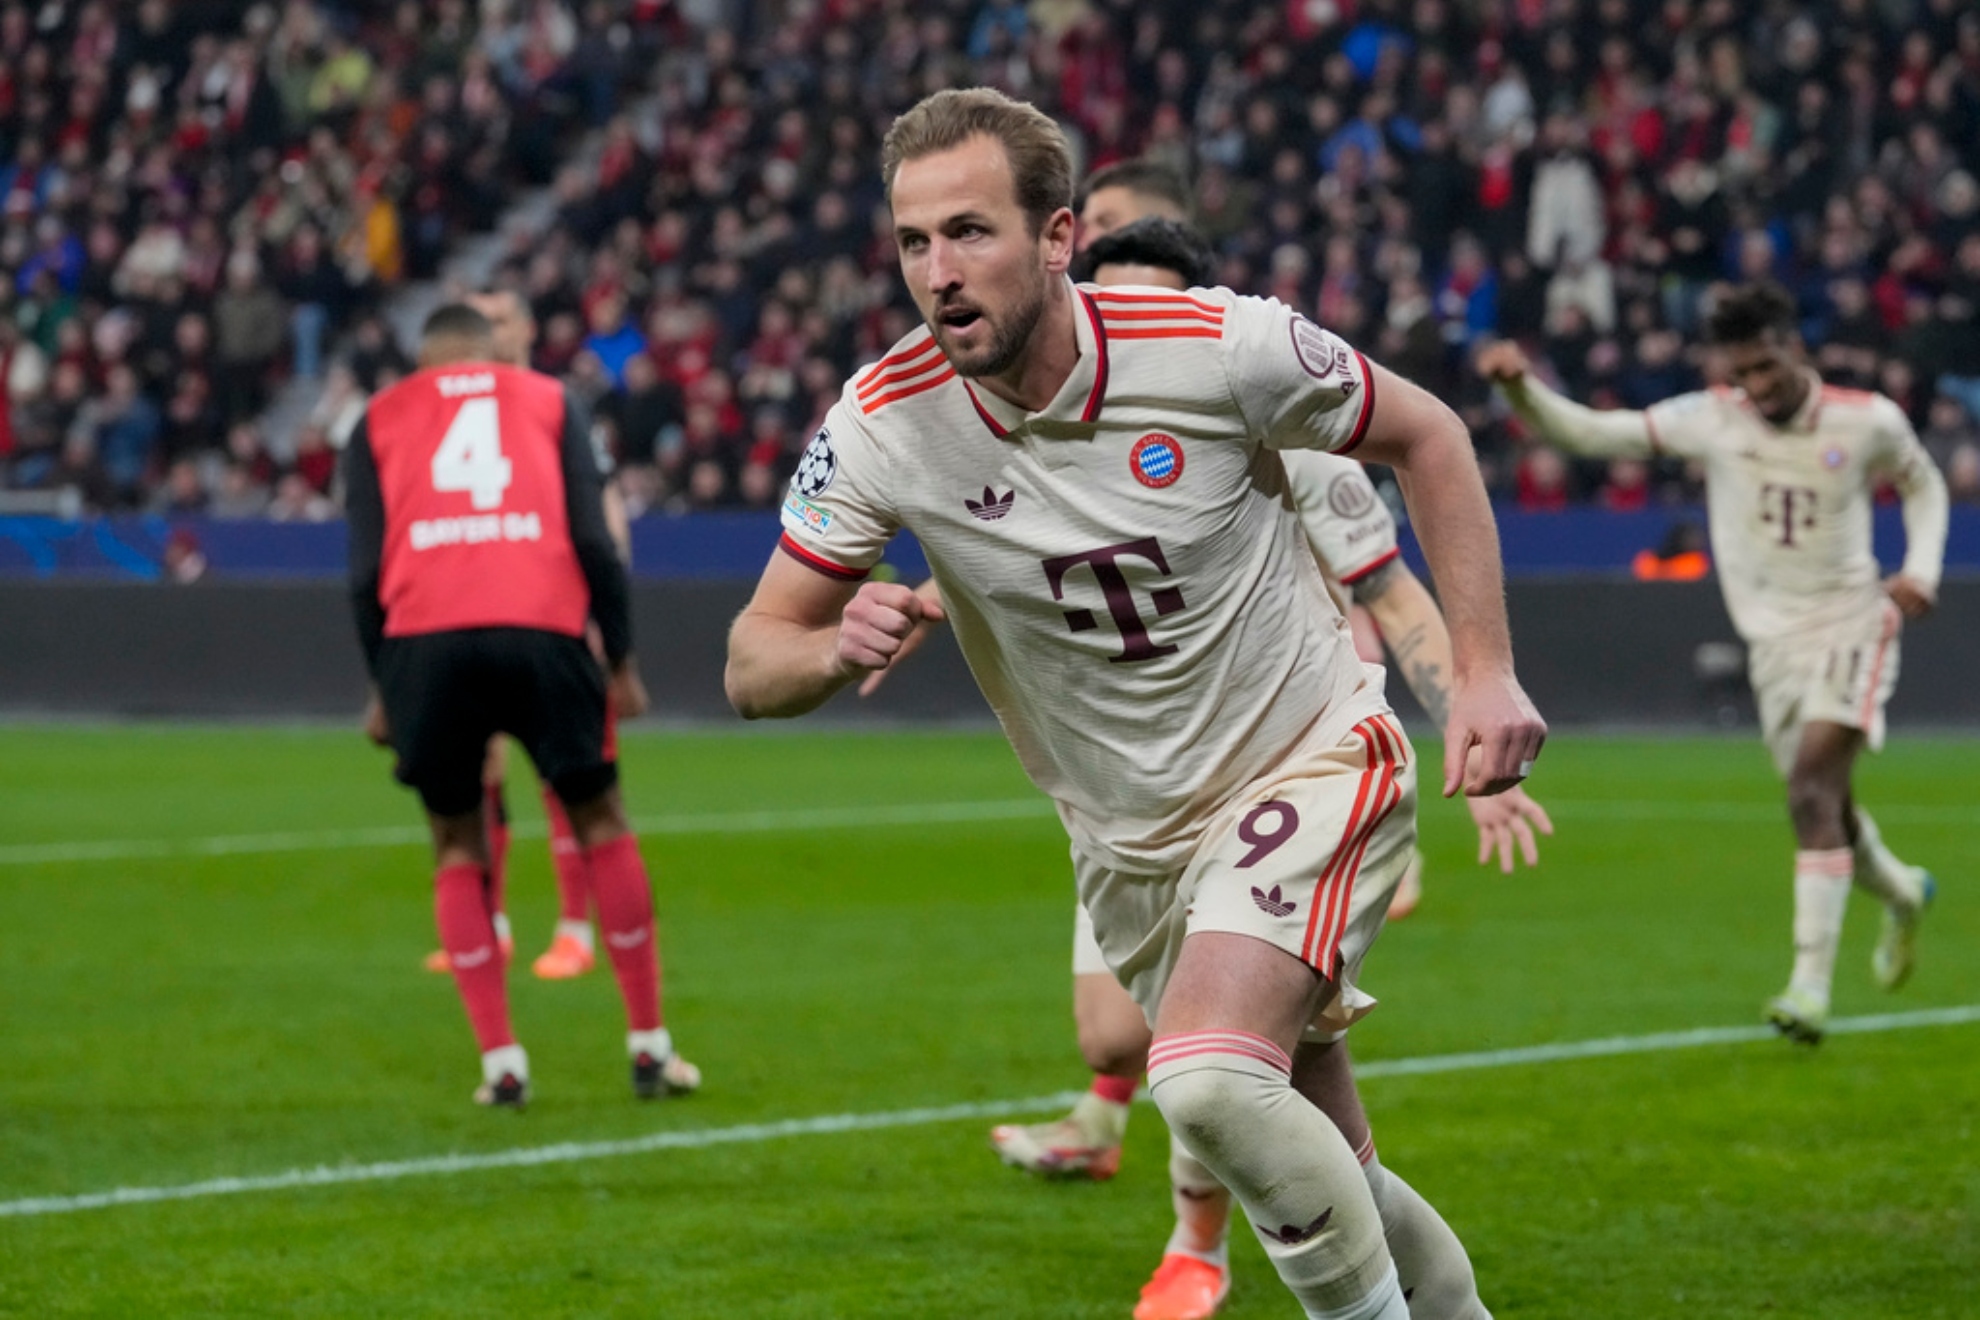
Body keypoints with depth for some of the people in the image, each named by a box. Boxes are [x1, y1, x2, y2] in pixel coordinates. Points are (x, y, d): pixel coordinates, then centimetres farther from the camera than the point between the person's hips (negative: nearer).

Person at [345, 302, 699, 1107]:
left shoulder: (379, 420, 20)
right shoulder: (548, 400, 20)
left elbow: (365, 570, 11)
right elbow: (593, 537, 8)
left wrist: (382, 688, 17)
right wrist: (620, 659, 12)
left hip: (423, 641, 1)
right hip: (540, 629, 0)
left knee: (457, 845, 15)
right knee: (601, 822, 15)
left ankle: (501, 1062, 5)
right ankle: (649, 1045, 14)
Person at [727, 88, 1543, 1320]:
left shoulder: (1219, 346, -21)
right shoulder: (884, 424, -15)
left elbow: (1424, 435, -2)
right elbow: (753, 664, -7)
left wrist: (1485, 668, -8)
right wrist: (839, 649, -30)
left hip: (1313, 761, -4)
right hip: (1131, 847, 4)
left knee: (1209, 1081, -27)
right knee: (1316, 1178, 9)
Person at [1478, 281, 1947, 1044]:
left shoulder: (1867, 422, -6)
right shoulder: (1711, 421, -4)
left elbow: (1923, 484, 14)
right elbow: (1587, 433, -7)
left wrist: (1921, 571, -2)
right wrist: (1520, 387, -24)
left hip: (1851, 624, -3)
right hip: (1773, 639, 3)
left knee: (1813, 787, -22)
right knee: (1823, 809, 10)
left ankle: (1811, 982, -25)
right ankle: (1902, 894, 45)